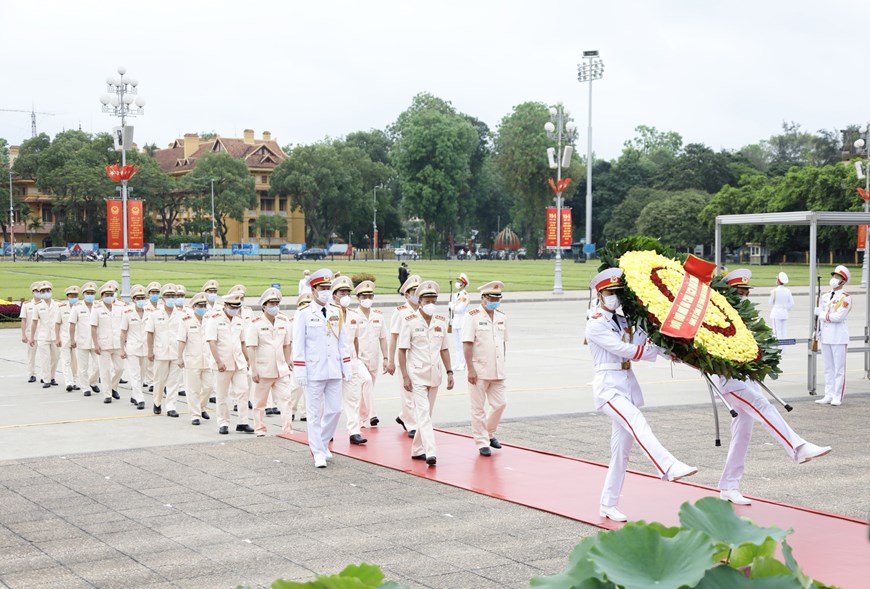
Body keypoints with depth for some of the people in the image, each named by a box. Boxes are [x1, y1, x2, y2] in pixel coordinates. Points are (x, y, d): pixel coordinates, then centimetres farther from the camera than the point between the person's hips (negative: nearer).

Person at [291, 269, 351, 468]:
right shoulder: (304, 314, -5)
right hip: (314, 371, -5)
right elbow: (298, 345, -6)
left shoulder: (336, 313, 10)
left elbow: (343, 342, 14)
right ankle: (318, 452, 9)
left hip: (334, 371, 5)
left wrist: (347, 367, 9)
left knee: (335, 410, 7)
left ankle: (322, 443, 27)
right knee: (314, 413, 2)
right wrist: (300, 372, -10)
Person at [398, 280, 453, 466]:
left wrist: (449, 372, 8)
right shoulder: (410, 321, -7)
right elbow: (402, 350, -7)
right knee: (423, 413, -13)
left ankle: (417, 450, 23)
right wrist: (405, 376, -12)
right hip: (417, 374, -5)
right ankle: (430, 452, -21)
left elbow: (444, 349, 14)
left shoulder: (441, 321, 7)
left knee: (426, 413, 11)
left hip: (434, 374, 5)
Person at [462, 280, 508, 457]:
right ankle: (482, 442, 11)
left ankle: (489, 433, 28)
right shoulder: (473, 316, -9)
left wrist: (501, 365, 14)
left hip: (497, 371, 5)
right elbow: (467, 344, -12)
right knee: (478, 408, 2)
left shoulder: (502, 317, 10)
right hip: (479, 371, -5)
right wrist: (470, 369, -16)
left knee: (500, 404, 6)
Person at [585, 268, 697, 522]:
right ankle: (669, 467, -50)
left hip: (628, 385, 7)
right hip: (608, 385, -7)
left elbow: (637, 347, 3)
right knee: (636, 421, -31)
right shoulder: (595, 325, -4)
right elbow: (624, 350, -12)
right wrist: (661, 349, -8)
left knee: (621, 450, 6)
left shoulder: (623, 322, 18)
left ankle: (608, 505, 12)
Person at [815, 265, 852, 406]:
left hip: (839, 337, -7)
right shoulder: (825, 297, 13)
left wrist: (823, 314, -7)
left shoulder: (845, 298, -7)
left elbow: (839, 317, -17)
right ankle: (829, 395, 15)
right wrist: (817, 331, 11)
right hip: (825, 336, 7)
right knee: (828, 368, 10)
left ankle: (838, 397, -1)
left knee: (839, 368, -3)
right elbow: (818, 315, 18)